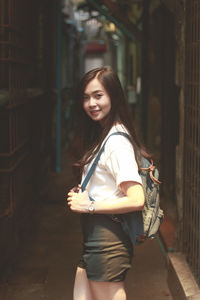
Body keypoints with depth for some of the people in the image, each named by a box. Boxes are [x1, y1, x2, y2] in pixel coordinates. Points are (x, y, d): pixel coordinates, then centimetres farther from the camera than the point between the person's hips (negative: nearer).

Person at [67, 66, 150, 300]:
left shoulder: (117, 141, -17)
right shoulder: (100, 135, 14)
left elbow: (136, 200, -25)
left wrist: (89, 205, -17)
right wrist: (81, 196, 2)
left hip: (107, 236, -9)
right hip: (91, 239, 9)